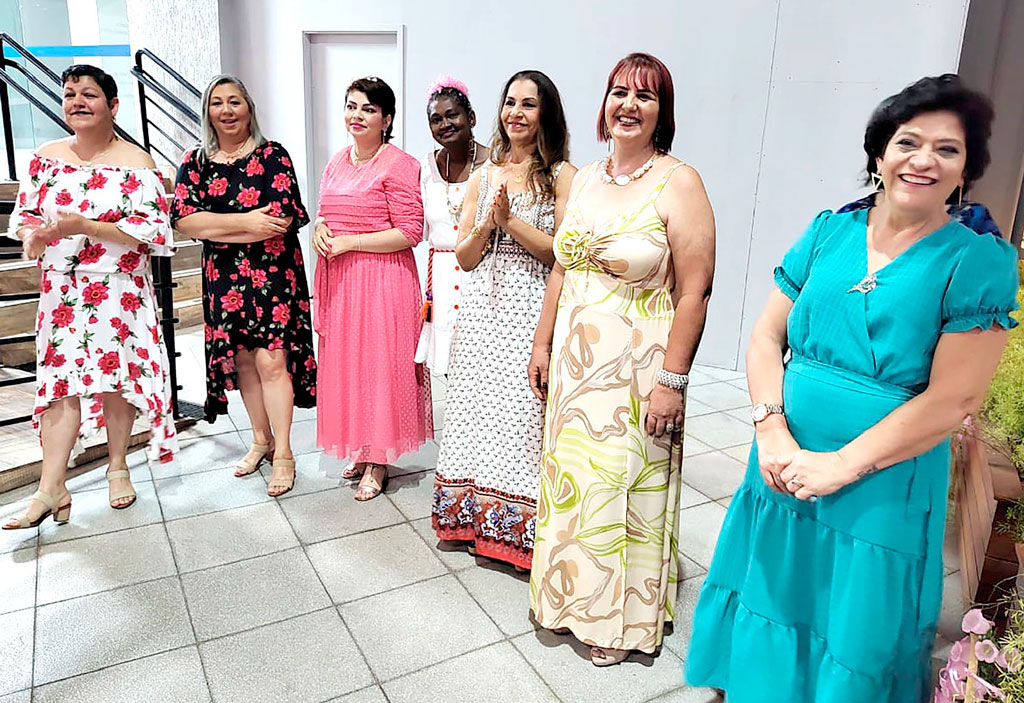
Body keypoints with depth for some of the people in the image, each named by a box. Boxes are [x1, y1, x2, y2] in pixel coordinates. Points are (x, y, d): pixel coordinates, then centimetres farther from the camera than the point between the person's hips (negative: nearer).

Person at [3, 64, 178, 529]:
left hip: (119, 290, -3)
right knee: (61, 381, 0)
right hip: (62, 290, 3)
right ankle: (51, 490, 3)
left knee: (116, 377, 6)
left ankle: (117, 465, 27)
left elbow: (153, 229, -14)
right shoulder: (46, 157, 7)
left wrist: (85, 226, -22)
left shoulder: (135, 163, -6)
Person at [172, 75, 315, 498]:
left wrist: (214, 227, -11)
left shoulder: (273, 156, -3)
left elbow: (281, 220, -14)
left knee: (271, 360, -7)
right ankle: (261, 439, 28)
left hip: (273, 273, -4)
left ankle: (283, 452, 4)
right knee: (242, 360, 11)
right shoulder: (195, 163, 7)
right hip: (223, 279, 4)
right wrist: (246, 221, -16)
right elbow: (183, 221, -7)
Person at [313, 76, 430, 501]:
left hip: (381, 280, -7)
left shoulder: (398, 165, -10)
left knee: (378, 364, 0)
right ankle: (358, 450, 26)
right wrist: (321, 230, 0)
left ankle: (378, 462, 13)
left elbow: (410, 232, -15)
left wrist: (348, 242, -16)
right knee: (344, 363, 11)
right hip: (338, 279, 7)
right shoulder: (337, 162, 13)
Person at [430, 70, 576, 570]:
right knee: (477, 405, 8)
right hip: (483, 307, 5)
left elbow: (562, 252, -9)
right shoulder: (483, 176, 13)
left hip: (533, 307, -4)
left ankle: (521, 527, 12)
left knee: (524, 410, -3)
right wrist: (486, 224, -9)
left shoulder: (561, 175, -1)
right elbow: (464, 257, 9)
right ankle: (474, 514, 24)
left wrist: (511, 220, -13)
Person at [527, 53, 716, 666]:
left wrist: (671, 381, -17)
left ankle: (621, 621, 29)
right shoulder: (585, 179, 8)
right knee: (571, 479, 15)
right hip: (574, 359, 6)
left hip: (637, 365, -5)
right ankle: (572, 597, 38)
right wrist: (543, 344, 13)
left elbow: (694, 292, -14)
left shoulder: (677, 183, -11)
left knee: (623, 484, 6)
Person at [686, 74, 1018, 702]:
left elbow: (953, 398, -13)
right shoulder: (829, 232, 3)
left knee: (852, 652, 14)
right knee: (768, 613, 20)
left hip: (881, 494, -3)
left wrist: (840, 465, -17)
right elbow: (767, 335, 2)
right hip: (785, 472, 4)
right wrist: (772, 432, -13)